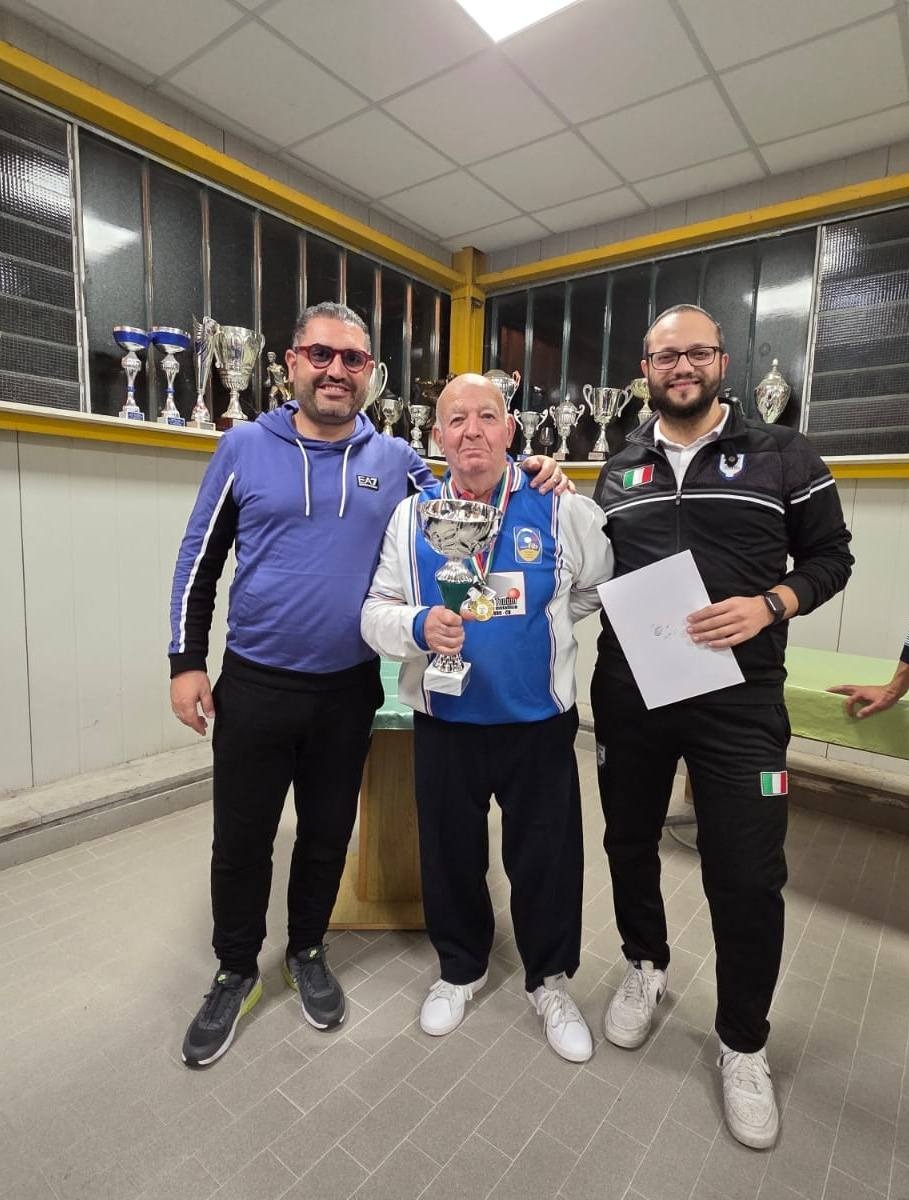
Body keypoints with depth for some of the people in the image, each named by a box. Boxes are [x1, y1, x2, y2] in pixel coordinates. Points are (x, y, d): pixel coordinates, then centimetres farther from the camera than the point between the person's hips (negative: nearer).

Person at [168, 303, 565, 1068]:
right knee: (241, 837, 13)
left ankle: (307, 952, 43)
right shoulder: (245, 448, -1)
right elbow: (199, 561, 2)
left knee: (328, 832, 17)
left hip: (349, 687, 1)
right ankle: (236, 972, 39)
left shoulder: (396, 461, 2)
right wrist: (186, 662, -2)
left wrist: (533, 486, -5)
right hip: (254, 683, 0)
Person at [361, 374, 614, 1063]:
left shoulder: (561, 510, -5)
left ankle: (550, 980, 42)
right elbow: (375, 613, -1)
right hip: (444, 723, 2)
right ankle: (460, 969, 47)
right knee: (451, 853, 18)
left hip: (539, 722, -1)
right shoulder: (412, 517, 0)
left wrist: (545, 621, 7)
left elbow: (607, 587, 9)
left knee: (547, 857, 13)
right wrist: (419, 626, -21)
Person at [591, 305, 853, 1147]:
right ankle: (645, 966, 45)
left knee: (748, 875, 2)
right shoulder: (618, 471, 10)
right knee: (629, 842, 17)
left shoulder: (781, 455, 2)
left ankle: (743, 1043, 29)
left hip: (738, 696, -2)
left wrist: (769, 606, -15)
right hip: (628, 692, 3)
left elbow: (830, 555, 3)